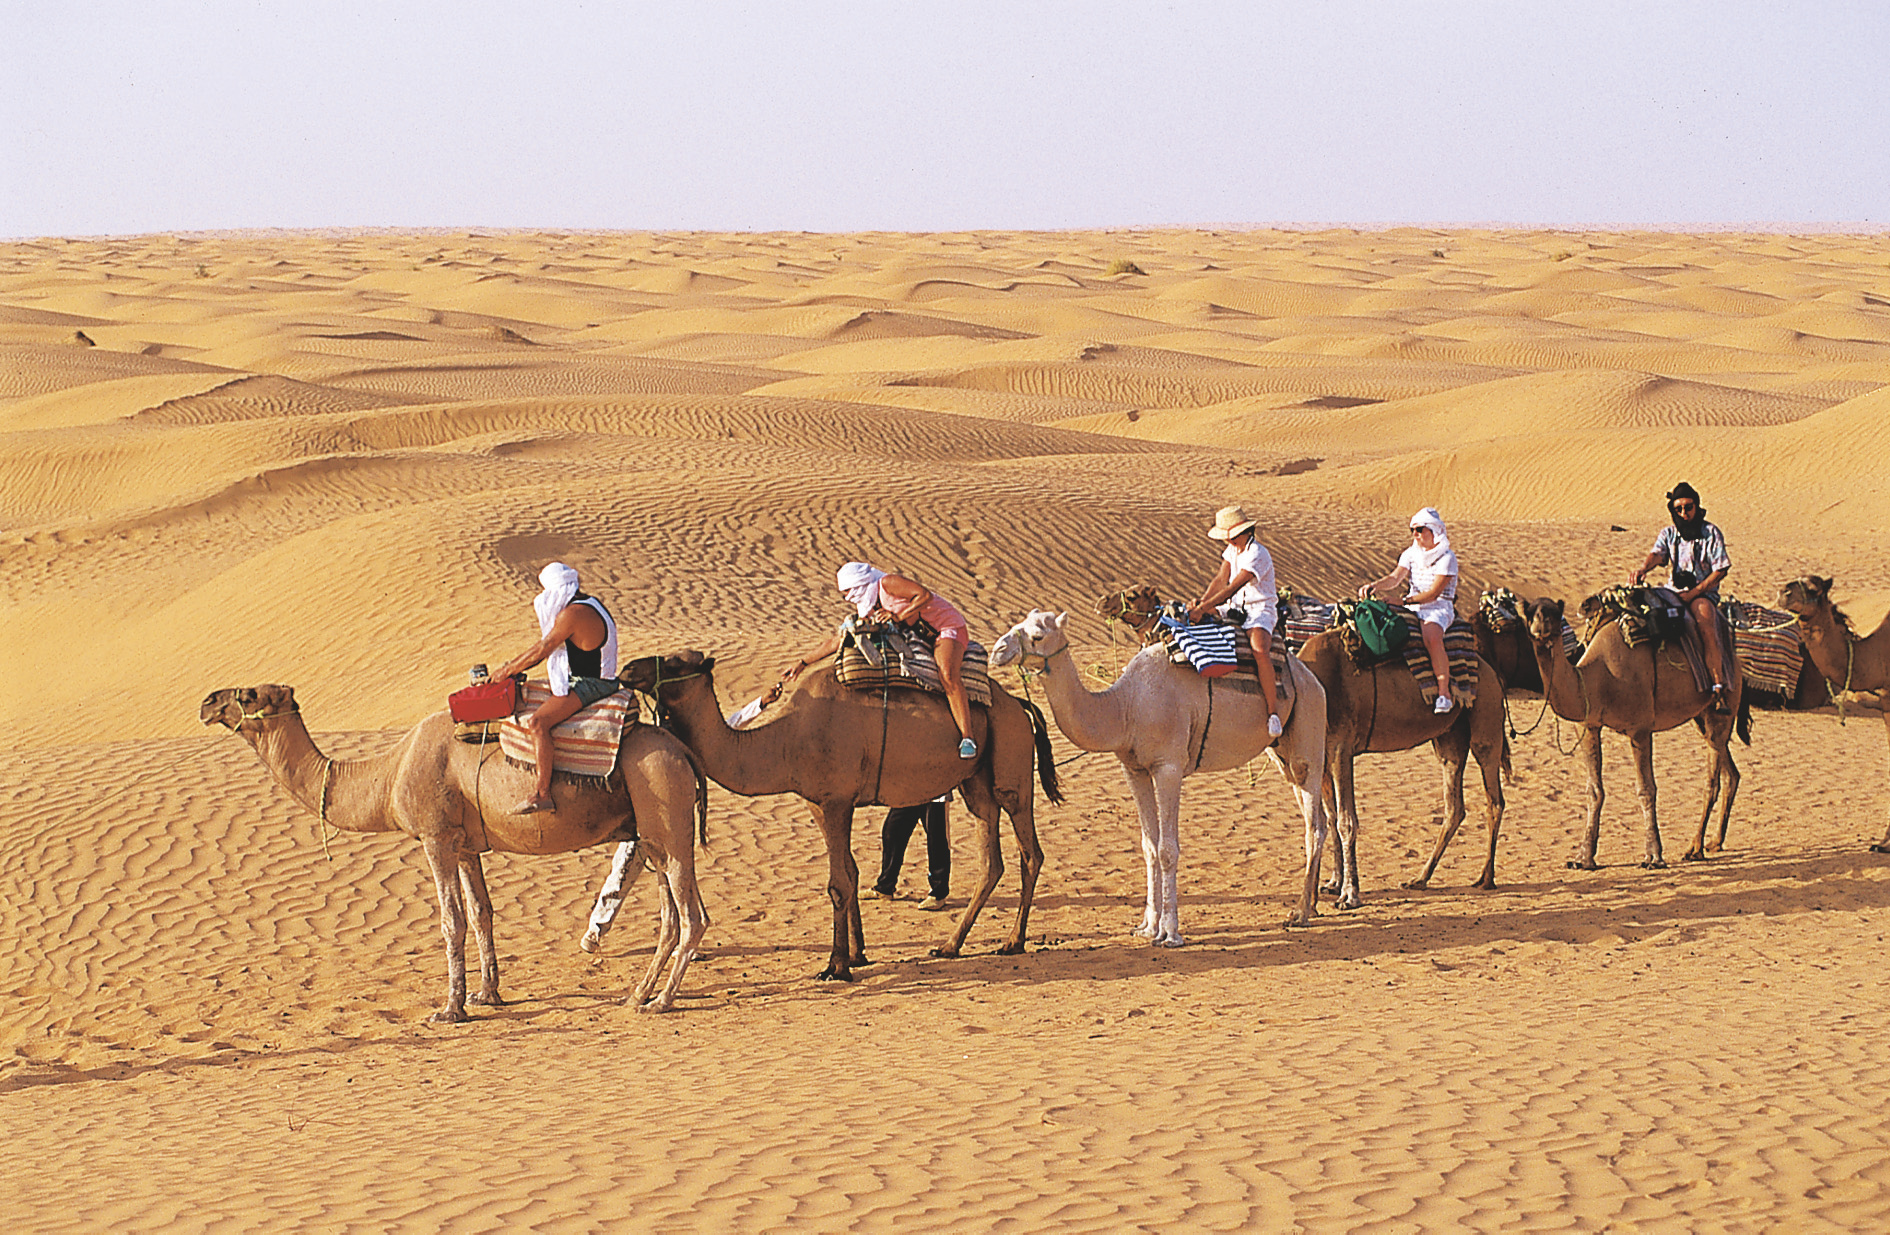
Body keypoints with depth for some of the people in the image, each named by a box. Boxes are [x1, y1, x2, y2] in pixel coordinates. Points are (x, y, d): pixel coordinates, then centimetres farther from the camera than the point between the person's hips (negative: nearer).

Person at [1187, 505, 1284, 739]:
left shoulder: (1257, 555, -21)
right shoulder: (1233, 549, 7)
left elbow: (1231, 588, -26)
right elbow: (1220, 579, 4)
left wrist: (1203, 608, -28)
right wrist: (1201, 601, -12)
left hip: (1260, 610, -9)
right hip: (1236, 606, 9)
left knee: (1260, 651, -36)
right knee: (1191, 618, 0)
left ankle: (1273, 711, -29)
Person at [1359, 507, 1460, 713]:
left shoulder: (1447, 558, -8)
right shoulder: (1411, 554, 12)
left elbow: (1433, 593, -15)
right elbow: (1396, 577, -2)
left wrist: (1406, 600, -22)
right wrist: (1374, 585, -21)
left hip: (1438, 608, -7)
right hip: (1413, 609, 7)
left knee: (1432, 638, -37)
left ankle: (1444, 693, -29)